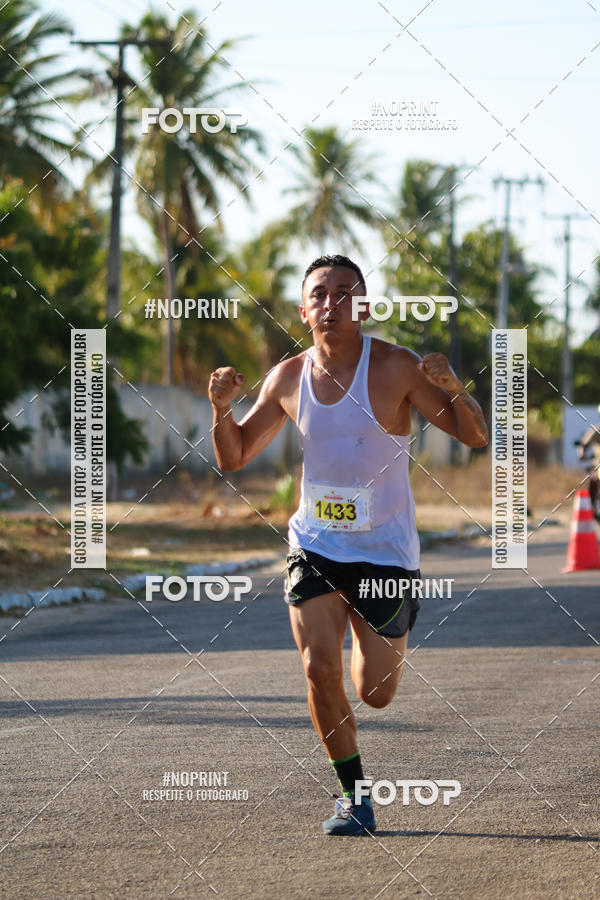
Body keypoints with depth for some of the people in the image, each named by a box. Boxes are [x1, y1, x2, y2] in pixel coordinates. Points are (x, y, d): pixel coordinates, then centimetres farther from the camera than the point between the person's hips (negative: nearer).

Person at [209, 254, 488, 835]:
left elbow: (476, 437, -14)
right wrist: (221, 409, -15)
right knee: (319, 668, -16)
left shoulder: (394, 368, -14)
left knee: (375, 694, 7)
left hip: (386, 549, -2)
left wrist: (453, 391, -35)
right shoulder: (287, 379, -3)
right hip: (315, 543, 2)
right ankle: (354, 794, 1)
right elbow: (233, 459, 6)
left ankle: (368, 642, 44)